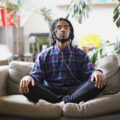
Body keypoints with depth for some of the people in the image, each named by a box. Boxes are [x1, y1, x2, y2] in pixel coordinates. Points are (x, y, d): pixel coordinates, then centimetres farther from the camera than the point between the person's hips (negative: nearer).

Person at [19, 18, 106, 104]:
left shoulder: (81, 55, 15)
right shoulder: (43, 56, 15)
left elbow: (89, 74, 4)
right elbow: (36, 76, 4)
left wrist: (96, 72, -22)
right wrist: (29, 77, -22)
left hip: (75, 91, 1)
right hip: (50, 92, 0)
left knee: (100, 82, -26)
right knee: (27, 85, -28)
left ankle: (66, 101, -38)